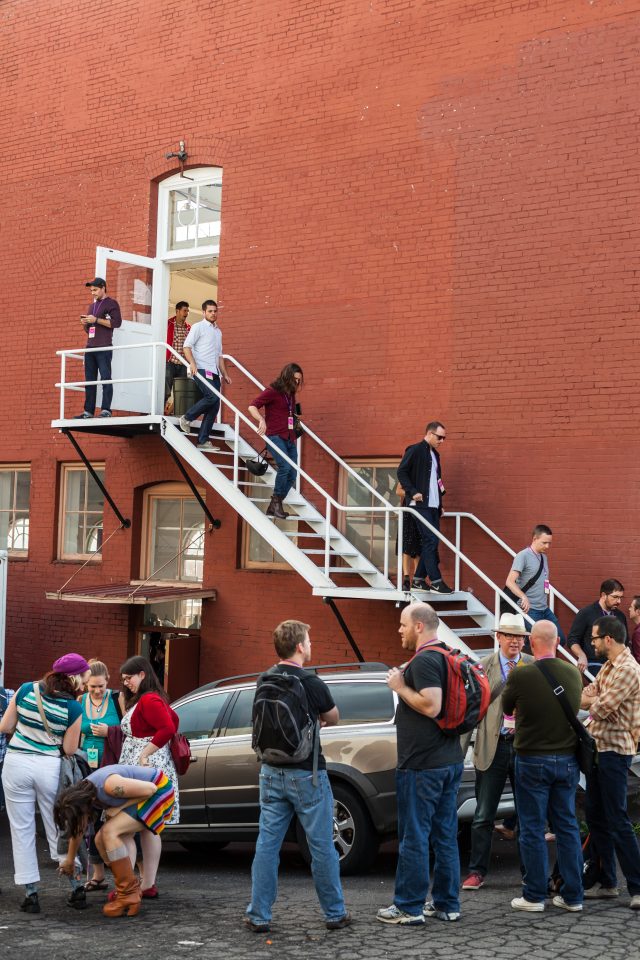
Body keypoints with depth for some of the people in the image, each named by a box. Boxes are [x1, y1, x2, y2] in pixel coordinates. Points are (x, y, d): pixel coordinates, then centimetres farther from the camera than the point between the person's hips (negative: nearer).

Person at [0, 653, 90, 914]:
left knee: (22, 830, 8)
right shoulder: (73, 708, -11)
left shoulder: (26, 690, -3)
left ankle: (31, 894, 8)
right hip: (49, 768, -1)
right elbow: (69, 749, -4)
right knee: (58, 828, 13)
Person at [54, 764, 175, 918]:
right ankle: (131, 888, 6)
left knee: (109, 832, -20)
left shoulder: (109, 785, -33)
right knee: (101, 840, 0)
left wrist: (120, 807, -19)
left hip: (158, 791, -9)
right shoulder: (81, 795, -6)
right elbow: (77, 830, 12)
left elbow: (150, 788, -24)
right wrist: (69, 860, 23)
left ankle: (128, 895, -17)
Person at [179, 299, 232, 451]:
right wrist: (192, 364, -23)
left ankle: (203, 441, 3)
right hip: (201, 370, -7)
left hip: (214, 373, 7)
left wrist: (225, 374, 19)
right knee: (212, 397, -25)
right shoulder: (198, 327, 1)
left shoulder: (218, 331, 24)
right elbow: (187, 346, -8)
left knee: (214, 407, 0)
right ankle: (187, 418, -6)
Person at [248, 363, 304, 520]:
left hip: (289, 439, 8)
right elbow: (252, 407, -13)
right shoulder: (272, 391, -4)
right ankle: (277, 501, -8)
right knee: (285, 466, -26)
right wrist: (262, 420, -31)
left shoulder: (291, 394, 18)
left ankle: (273, 507, 11)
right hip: (275, 437, -8)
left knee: (292, 475, 1)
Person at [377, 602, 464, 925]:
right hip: (449, 761, 10)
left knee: (414, 837, -2)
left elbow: (431, 705, -26)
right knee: (445, 835, 12)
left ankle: (409, 907, 5)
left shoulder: (424, 660, -16)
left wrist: (401, 686, -14)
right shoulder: (447, 657, 14)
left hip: (421, 765, -10)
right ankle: (446, 903, 18)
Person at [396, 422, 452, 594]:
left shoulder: (435, 454, 19)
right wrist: (413, 492, -17)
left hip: (433, 506, 8)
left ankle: (419, 581, 12)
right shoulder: (415, 450, -5)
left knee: (430, 543, 7)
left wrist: (440, 504, 16)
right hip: (421, 505, -8)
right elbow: (401, 472, -10)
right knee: (430, 541, -12)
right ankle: (436, 582, -12)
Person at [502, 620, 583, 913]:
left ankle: (534, 896, 10)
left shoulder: (520, 676, -17)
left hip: (532, 761, -4)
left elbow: (507, 707, 1)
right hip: (567, 759, 4)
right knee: (567, 827, 12)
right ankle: (572, 896, 16)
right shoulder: (573, 674, -3)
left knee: (532, 829, 5)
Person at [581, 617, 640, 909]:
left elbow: (601, 708, -21)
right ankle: (607, 883, 21)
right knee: (595, 816, 13)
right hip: (598, 747, 10)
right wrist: (595, 700, -9)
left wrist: (593, 702, -2)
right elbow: (588, 696, 11)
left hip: (614, 751, -10)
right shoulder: (608, 666, 13)